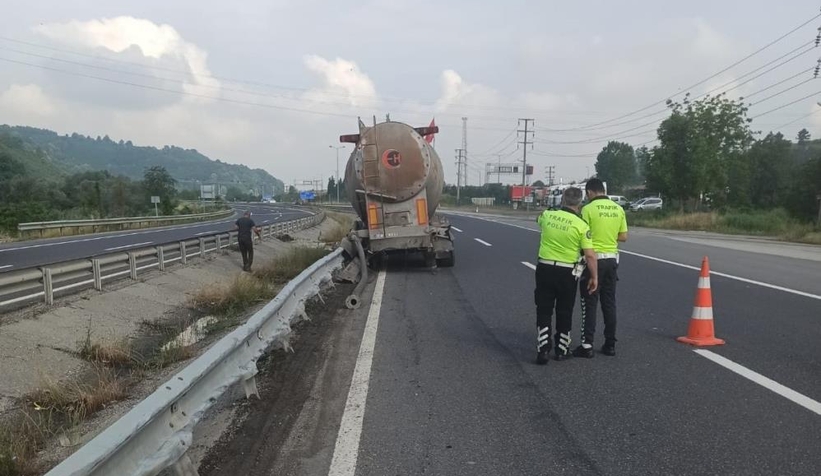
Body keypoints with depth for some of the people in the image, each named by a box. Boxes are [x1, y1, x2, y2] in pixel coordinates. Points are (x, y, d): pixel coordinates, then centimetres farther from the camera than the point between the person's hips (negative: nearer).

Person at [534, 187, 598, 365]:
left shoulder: (547, 215, -3)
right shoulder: (581, 225, -12)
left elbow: (540, 218, 24)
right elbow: (590, 255, -13)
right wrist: (593, 277, -3)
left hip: (544, 269, 2)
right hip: (567, 273, -2)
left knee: (544, 310, 10)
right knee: (564, 312, 13)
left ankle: (543, 349, 2)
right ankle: (562, 350, 24)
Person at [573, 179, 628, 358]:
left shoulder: (588, 209, -12)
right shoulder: (618, 209, 5)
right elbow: (623, 236, 7)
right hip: (612, 259, 5)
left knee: (590, 303, 1)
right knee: (609, 302, 13)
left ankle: (587, 345, 1)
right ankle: (610, 344, 18)